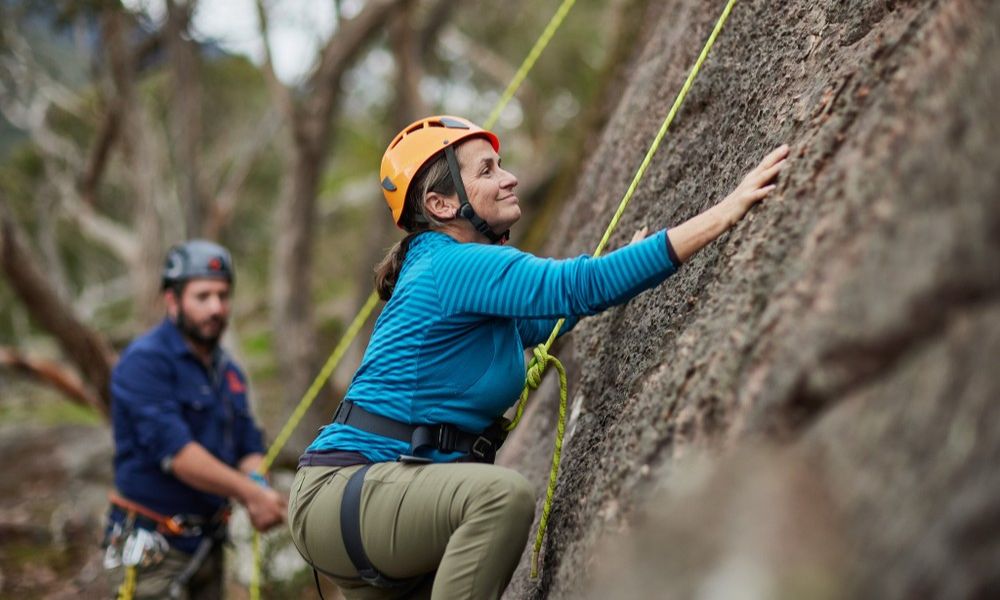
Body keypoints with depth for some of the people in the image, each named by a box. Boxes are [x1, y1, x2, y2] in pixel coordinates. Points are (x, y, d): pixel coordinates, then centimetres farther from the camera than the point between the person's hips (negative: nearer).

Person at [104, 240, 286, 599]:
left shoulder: (229, 372, 13)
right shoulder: (145, 361, -13)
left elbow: (249, 448, 10)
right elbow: (175, 451, -22)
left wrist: (258, 493, -13)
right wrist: (250, 492, -23)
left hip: (207, 543, 8)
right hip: (154, 548, -8)